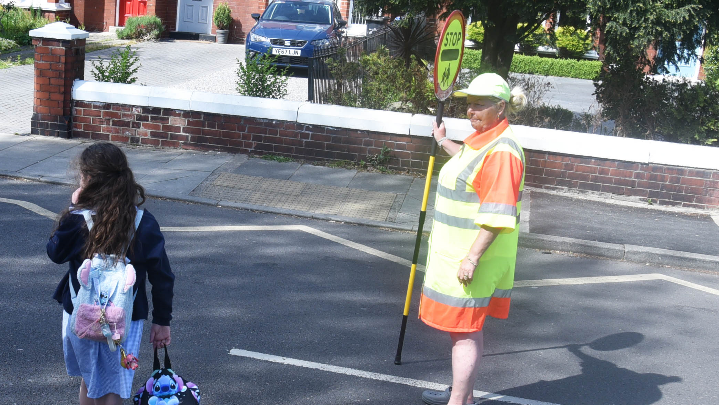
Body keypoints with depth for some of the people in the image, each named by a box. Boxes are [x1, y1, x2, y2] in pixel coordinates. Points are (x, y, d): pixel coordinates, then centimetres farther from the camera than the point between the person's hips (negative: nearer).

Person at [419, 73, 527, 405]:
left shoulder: (502, 150, -22)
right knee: (464, 326, 20)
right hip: (458, 252, 10)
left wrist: (472, 258, -27)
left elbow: (497, 215, -26)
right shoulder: (481, 138, 10)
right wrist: (443, 142, 49)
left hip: (472, 256, -10)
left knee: (465, 330, -4)